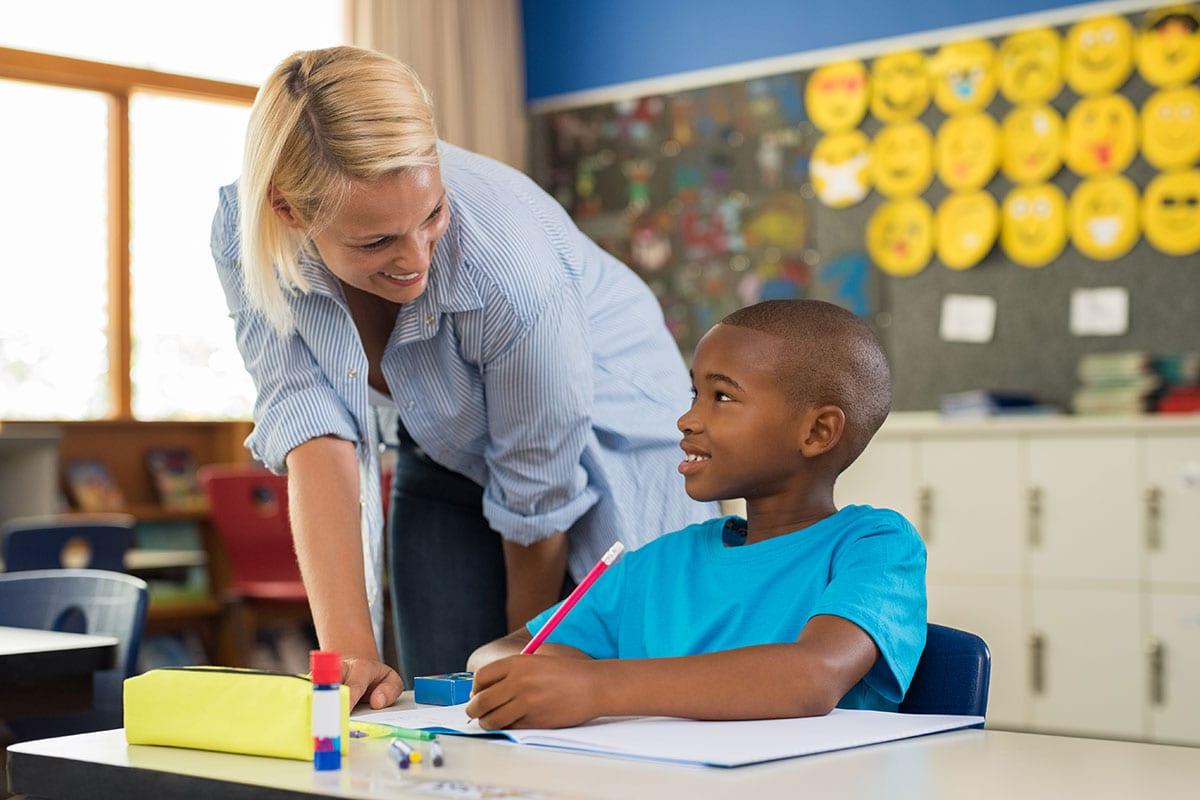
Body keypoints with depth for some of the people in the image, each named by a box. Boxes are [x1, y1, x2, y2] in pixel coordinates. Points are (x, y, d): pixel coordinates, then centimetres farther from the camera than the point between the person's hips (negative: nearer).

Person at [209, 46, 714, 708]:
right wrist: (348, 650, -36)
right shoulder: (242, 234, -26)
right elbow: (310, 429, -28)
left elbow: (537, 504, -24)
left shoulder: (512, 268, -38)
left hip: (600, 448, -3)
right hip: (446, 453, 4)